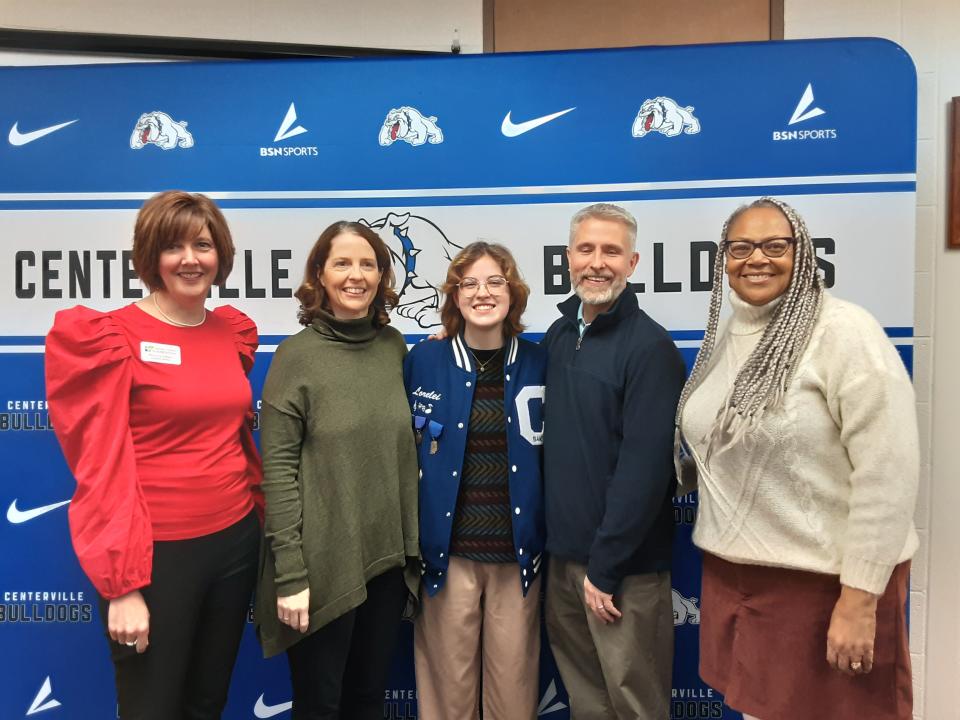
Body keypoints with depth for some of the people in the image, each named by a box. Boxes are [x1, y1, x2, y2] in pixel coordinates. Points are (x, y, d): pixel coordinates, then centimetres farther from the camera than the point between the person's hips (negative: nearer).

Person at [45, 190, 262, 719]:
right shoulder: (111, 337, -11)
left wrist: (261, 515, 12)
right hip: (156, 552, -5)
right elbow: (103, 465, -14)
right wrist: (121, 585, -14)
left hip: (234, 539, 6)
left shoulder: (234, 332, 5)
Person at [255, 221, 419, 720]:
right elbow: (278, 470, -11)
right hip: (324, 562, -4)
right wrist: (290, 572, -14)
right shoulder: (297, 354, -8)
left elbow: (407, 453, 9)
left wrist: (414, 546, 7)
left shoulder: (395, 347, 3)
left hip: (389, 557, 4)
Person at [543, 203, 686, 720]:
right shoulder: (558, 335, 6)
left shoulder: (649, 346, -14)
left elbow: (645, 466, -17)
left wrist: (605, 566, -15)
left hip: (623, 563, -6)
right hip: (563, 551, 6)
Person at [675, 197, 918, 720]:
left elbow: (887, 472, -18)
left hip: (825, 580, -6)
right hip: (732, 573, 6)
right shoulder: (724, 339, 7)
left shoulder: (844, 332, -14)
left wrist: (860, 597, -18)